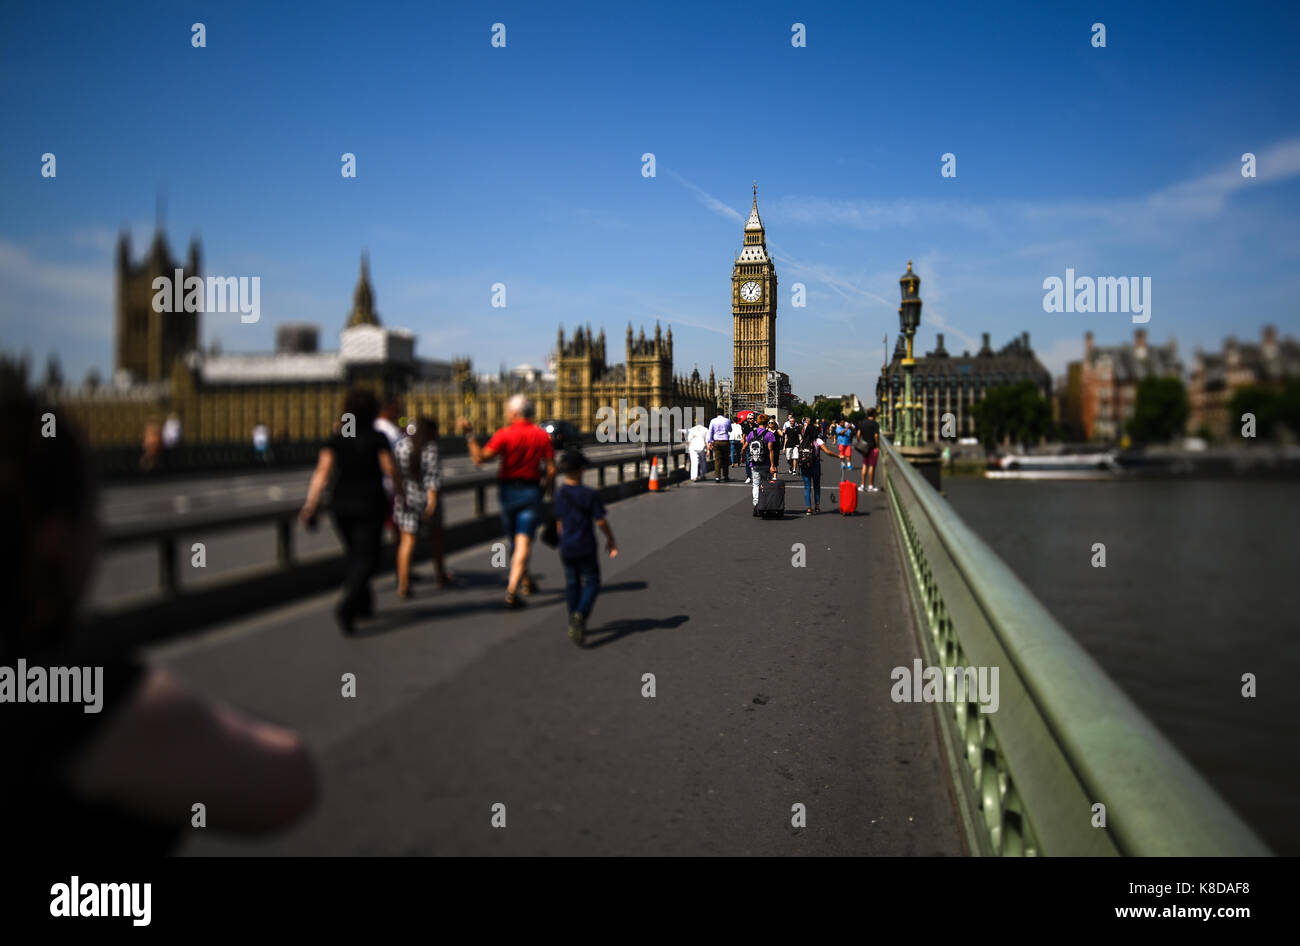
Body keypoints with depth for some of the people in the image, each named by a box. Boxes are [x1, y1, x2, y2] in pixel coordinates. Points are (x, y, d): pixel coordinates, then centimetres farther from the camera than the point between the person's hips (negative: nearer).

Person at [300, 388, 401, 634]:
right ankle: (347, 607, -21)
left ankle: (363, 603, 30)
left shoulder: (336, 439, 1)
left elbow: (322, 471, -9)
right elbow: (391, 470, -9)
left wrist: (310, 503, -13)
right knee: (366, 558, -2)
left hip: (341, 505, 4)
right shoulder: (377, 438, -9)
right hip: (370, 504, -4)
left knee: (354, 554, 21)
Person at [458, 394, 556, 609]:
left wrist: (469, 435, -15)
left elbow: (479, 458, -19)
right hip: (531, 491, 0)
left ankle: (526, 582, 35)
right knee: (524, 542, -5)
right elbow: (551, 469, 0)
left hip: (508, 490, 0)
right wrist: (547, 488, 14)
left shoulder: (504, 434, -9)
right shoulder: (542, 436, 0)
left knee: (514, 540, 19)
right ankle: (512, 591, -18)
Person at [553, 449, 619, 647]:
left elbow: (559, 522, 9)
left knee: (572, 583, 16)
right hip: (586, 548, -5)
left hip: (566, 548, 5)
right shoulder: (590, 494, -14)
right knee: (591, 583, 6)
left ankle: (574, 625, 22)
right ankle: (581, 614, -18)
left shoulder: (559, 494, 1)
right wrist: (611, 540, 4)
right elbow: (601, 521, -11)